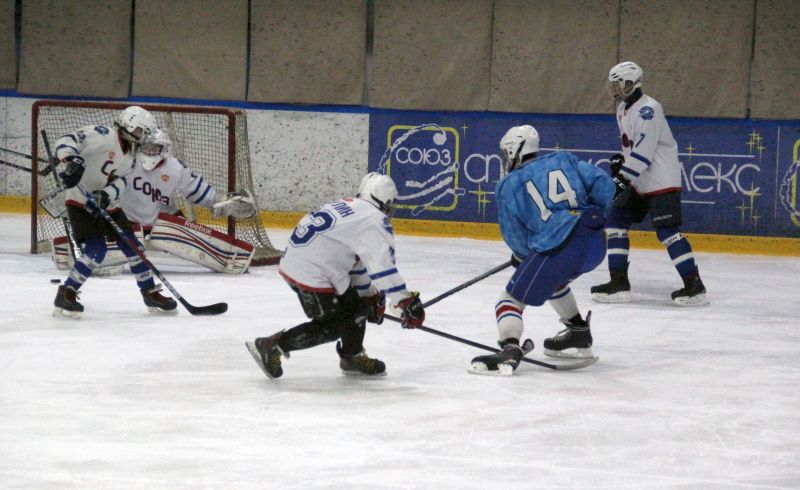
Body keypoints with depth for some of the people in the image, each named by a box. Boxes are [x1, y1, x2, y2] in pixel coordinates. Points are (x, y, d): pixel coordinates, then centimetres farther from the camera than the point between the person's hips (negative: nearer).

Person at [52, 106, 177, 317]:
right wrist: (72, 161, -42)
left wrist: (107, 194, -28)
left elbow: (120, 182, -6)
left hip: (107, 205, 8)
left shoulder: (129, 156, 8)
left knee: (131, 246, 9)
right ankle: (65, 294, -11)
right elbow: (66, 141, -25)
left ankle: (150, 293, 22)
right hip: (81, 202, -8)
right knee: (95, 250, -21)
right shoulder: (102, 135, -17)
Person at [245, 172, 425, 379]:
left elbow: (357, 260, 27)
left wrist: (370, 296, 32)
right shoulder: (375, 220, -11)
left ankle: (352, 357, 30)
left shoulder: (349, 207, 18)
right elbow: (382, 266, -21)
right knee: (334, 325, 3)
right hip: (312, 274, -10)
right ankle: (272, 346, 3)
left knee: (356, 307, 20)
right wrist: (407, 302, -21)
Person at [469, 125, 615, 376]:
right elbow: (602, 184, 9)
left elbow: (515, 238, 7)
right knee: (552, 279, 35)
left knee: (513, 297, 3)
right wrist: (592, 217, 25)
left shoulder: (508, 186, 8)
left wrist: (521, 257, 27)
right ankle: (579, 336, 42)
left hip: (557, 249, -6)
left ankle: (510, 348, -23)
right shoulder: (563, 160, 17)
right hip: (595, 243, 6)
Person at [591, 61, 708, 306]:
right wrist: (620, 160, 10)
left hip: (662, 181, -10)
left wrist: (622, 177, -26)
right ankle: (619, 283, 7)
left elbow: (643, 152, -25)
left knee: (667, 230, -14)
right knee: (616, 220, 6)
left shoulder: (647, 109, -17)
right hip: (639, 182, 10)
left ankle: (694, 286, -11)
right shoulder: (623, 109, 14)